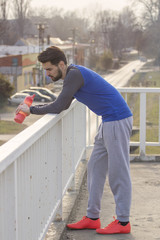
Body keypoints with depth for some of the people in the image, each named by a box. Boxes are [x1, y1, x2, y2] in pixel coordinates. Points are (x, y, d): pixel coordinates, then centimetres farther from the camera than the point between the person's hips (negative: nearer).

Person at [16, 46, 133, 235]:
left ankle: (123, 222, 3)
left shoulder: (75, 74, -17)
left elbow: (58, 107, -17)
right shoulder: (71, 75, 14)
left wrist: (31, 110, -5)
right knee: (95, 168, 11)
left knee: (118, 171, -5)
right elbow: (64, 105, 20)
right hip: (109, 122, 10)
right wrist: (33, 107, 9)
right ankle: (92, 217, 15)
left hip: (117, 121, -10)